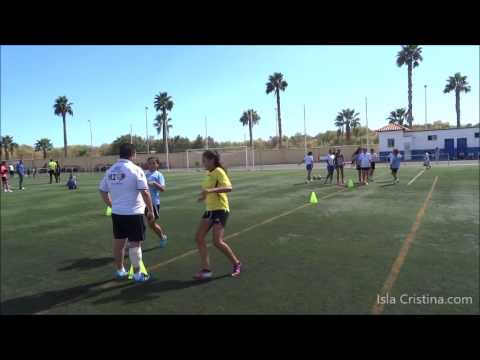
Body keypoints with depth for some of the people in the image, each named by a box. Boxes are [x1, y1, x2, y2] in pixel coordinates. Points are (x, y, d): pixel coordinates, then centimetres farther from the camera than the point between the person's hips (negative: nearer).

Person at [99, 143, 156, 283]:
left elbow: (103, 191, 14)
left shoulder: (110, 170, 6)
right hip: (133, 213, -6)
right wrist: (151, 210, -8)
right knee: (134, 244, 3)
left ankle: (120, 271, 31)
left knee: (119, 242, 16)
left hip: (117, 213, 6)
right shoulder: (135, 169, -13)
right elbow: (145, 192, -17)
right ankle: (137, 274, 13)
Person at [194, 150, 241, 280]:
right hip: (210, 210, 9)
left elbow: (228, 187, -29)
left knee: (217, 242, -10)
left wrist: (211, 190, -36)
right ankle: (206, 269, 7)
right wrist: (205, 196, 12)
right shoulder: (209, 174, 12)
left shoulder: (219, 172, -13)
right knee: (199, 238, 0)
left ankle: (236, 264, 13)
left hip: (220, 210, -9)